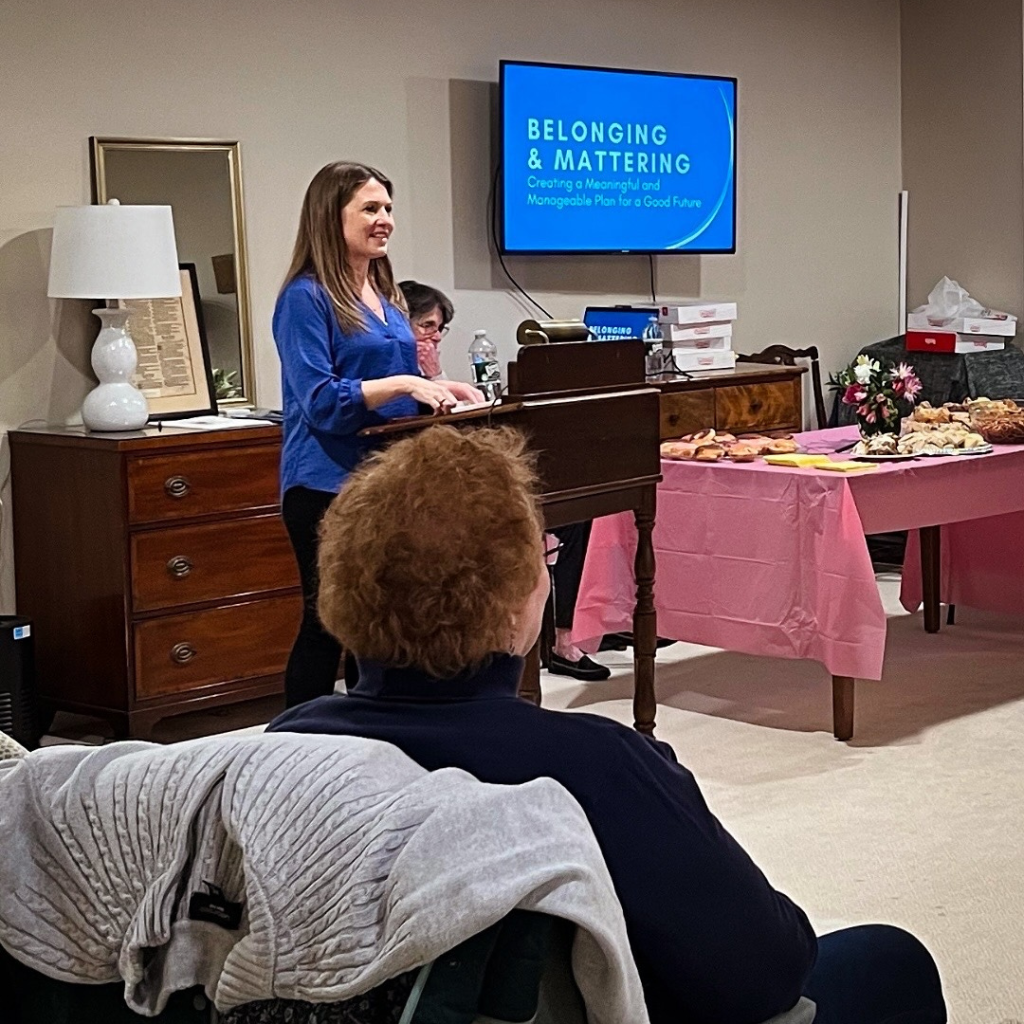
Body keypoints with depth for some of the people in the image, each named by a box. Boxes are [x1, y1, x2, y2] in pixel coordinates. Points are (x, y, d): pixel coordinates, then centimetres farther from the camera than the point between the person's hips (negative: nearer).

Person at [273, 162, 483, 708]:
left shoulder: (386, 295, 14)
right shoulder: (306, 298, -11)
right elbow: (319, 401, -19)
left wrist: (437, 388, 2)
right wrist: (404, 384, -25)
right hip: (329, 484, -8)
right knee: (327, 622, -2)